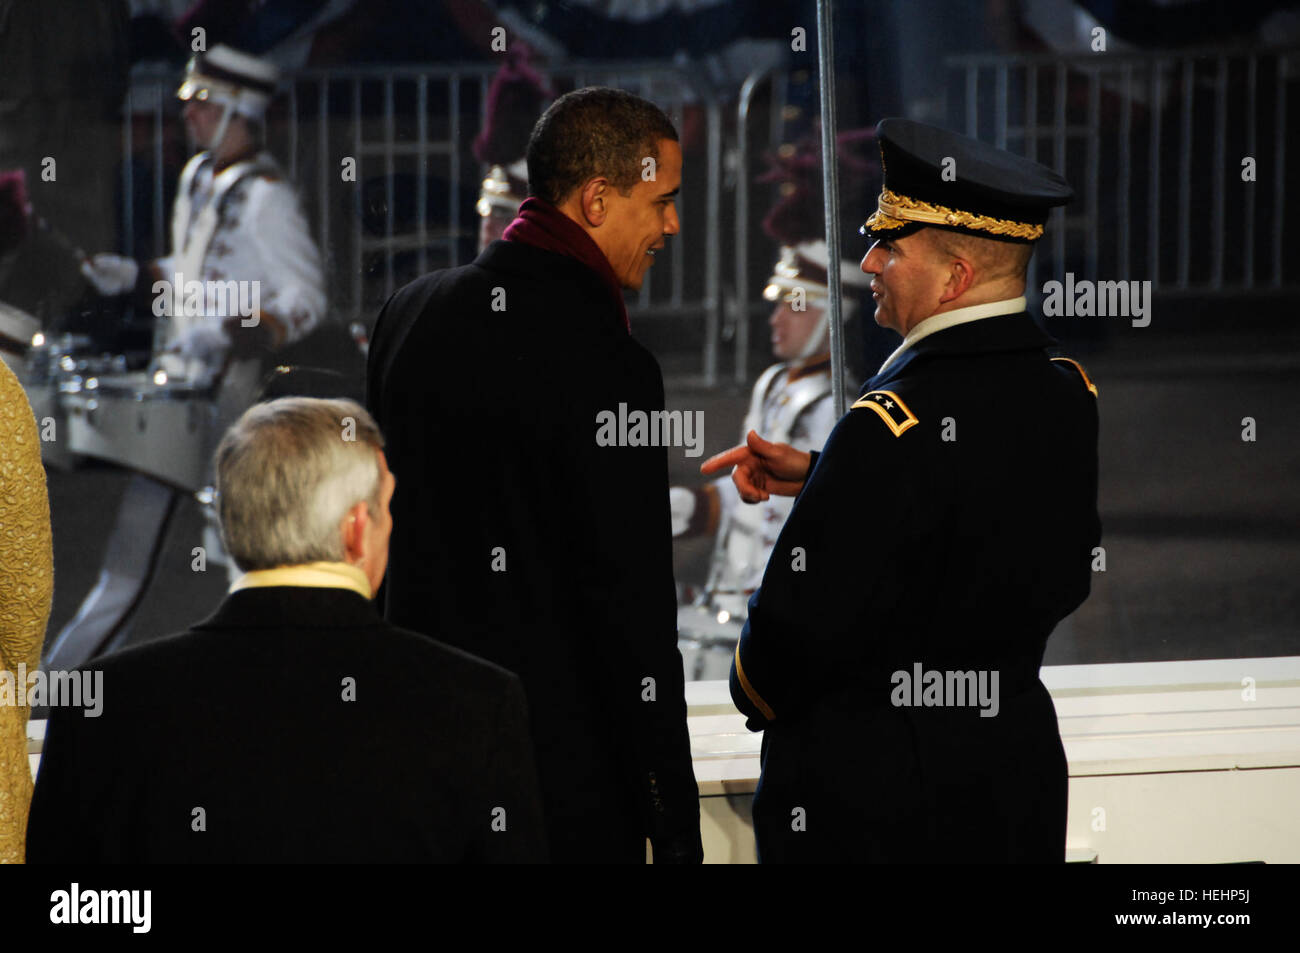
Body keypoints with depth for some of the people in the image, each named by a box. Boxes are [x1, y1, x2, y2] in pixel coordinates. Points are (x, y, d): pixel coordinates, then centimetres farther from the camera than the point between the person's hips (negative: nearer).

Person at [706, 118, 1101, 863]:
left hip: (868, 797, -8)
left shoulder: (897, 423, -24)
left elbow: (802, 625, -20)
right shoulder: (1066, 392, 0)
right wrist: (818, 477, 9)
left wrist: (758, 693, 1)